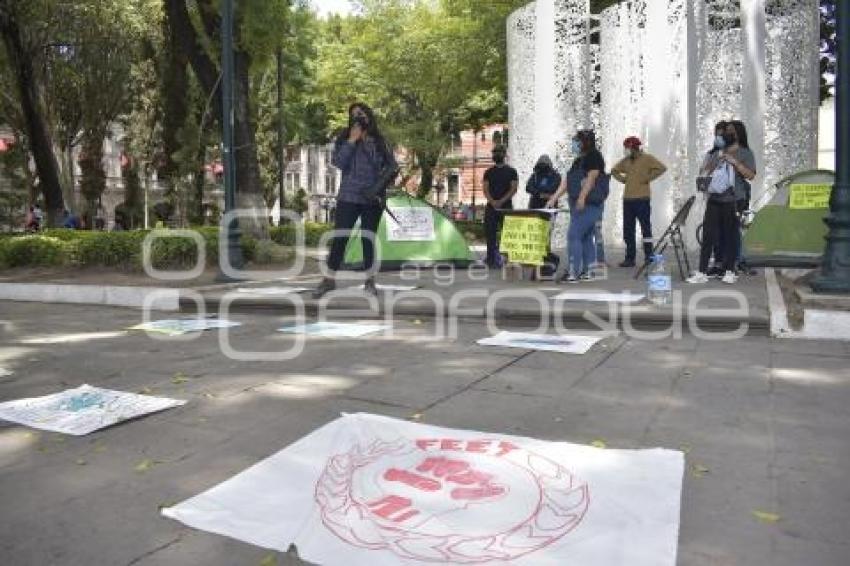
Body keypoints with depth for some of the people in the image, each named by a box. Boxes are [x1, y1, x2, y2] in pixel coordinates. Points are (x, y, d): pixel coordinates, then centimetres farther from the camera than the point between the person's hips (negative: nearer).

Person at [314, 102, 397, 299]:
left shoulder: (380, 141, 7)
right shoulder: (343, 139, 4)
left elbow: (392, 166, 8)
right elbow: (338, 163, -10)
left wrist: (386, 180, -11)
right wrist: (351, 141, -12)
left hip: (373, 198, 1)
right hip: (349, 197, -1)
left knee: (368, 238, 8)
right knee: (339, 237, -3)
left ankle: (370, 280, 16)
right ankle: (329, 279, 4)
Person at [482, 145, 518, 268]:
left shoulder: (511, 171, 6)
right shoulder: (489, 172, 13)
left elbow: (514, 188, -4)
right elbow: (485, 188, 5)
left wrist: (501, 201, -15)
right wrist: (492, 201, -14)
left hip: (506, 207, -2)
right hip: (491, 207, 3)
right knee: (490, 233, -1)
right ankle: (490, 259, 3)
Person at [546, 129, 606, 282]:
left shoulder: (594, 156, -5)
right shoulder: (578, 161, 21)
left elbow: (591, 178, -17)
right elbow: (566, 181, 20)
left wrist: (582, 197, -27)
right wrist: (553, 199, 16)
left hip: (588, 205, -9)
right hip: (578, 205, 9)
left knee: (573, 235, -13)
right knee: (586, 238, 8)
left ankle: (572, 272, -13)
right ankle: (587, 272, 11)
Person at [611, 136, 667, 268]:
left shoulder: (646, 158, -3)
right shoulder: (625, 161, 13)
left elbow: (661, 168, -14)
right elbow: (614, 170, 27)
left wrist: (648, 178, -12)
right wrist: (622, 179, 11)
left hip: (642, 199, -6)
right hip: (627, 199, 6)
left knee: (646, 228, -2)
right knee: (628, 231, 7)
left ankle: (648, 257, 3)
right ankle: (630, 258, 13)